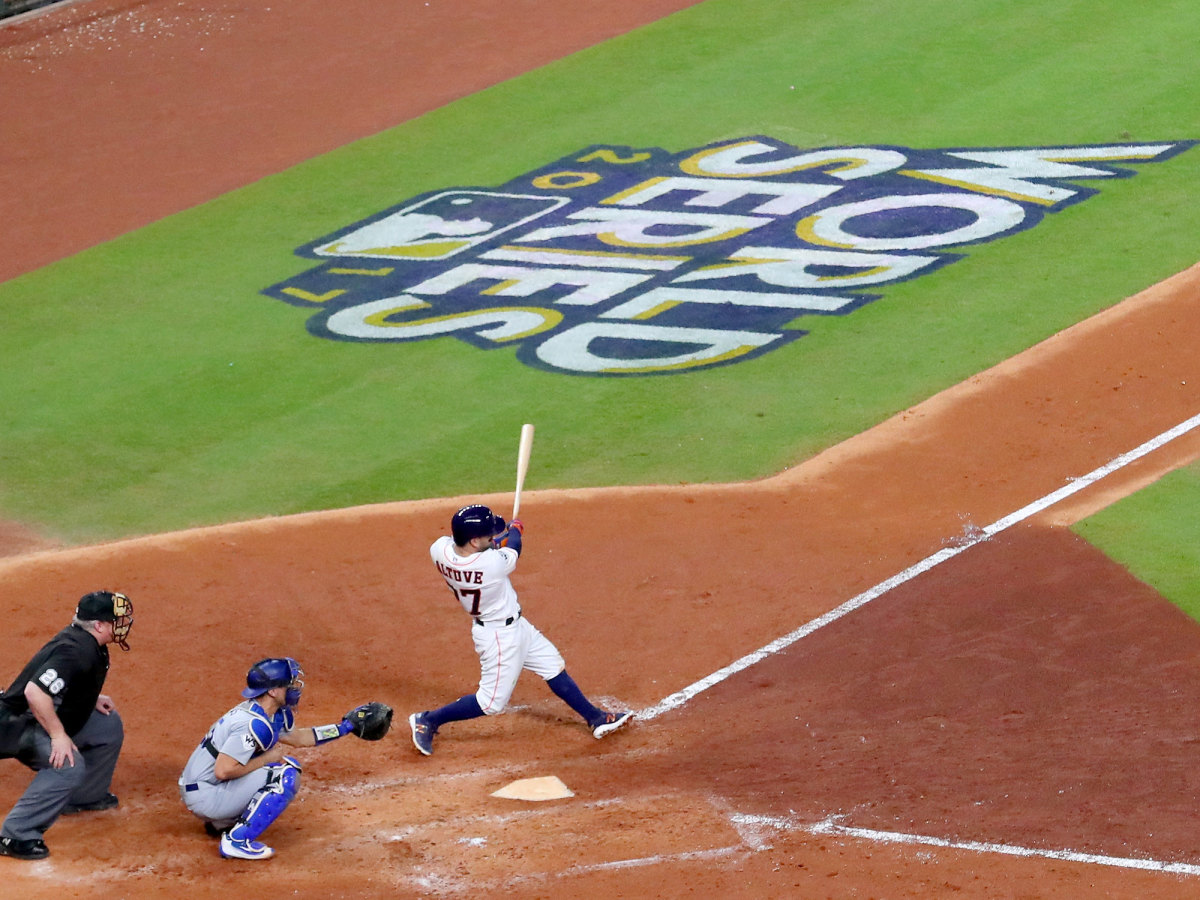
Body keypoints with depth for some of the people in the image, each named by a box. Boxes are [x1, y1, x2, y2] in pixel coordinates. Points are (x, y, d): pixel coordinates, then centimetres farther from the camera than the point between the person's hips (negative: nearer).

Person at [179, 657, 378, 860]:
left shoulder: (277, 714, 5)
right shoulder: (253, 723, -26)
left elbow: (297, 738, 26)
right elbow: (222, 771, -30)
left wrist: (344, 727, 21)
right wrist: (266, 759, -18)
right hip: (205, 796, -10)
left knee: (289, 765, 17)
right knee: (285, 776, -18)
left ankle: (222, 823, 17)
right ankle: (237, 841, -16)